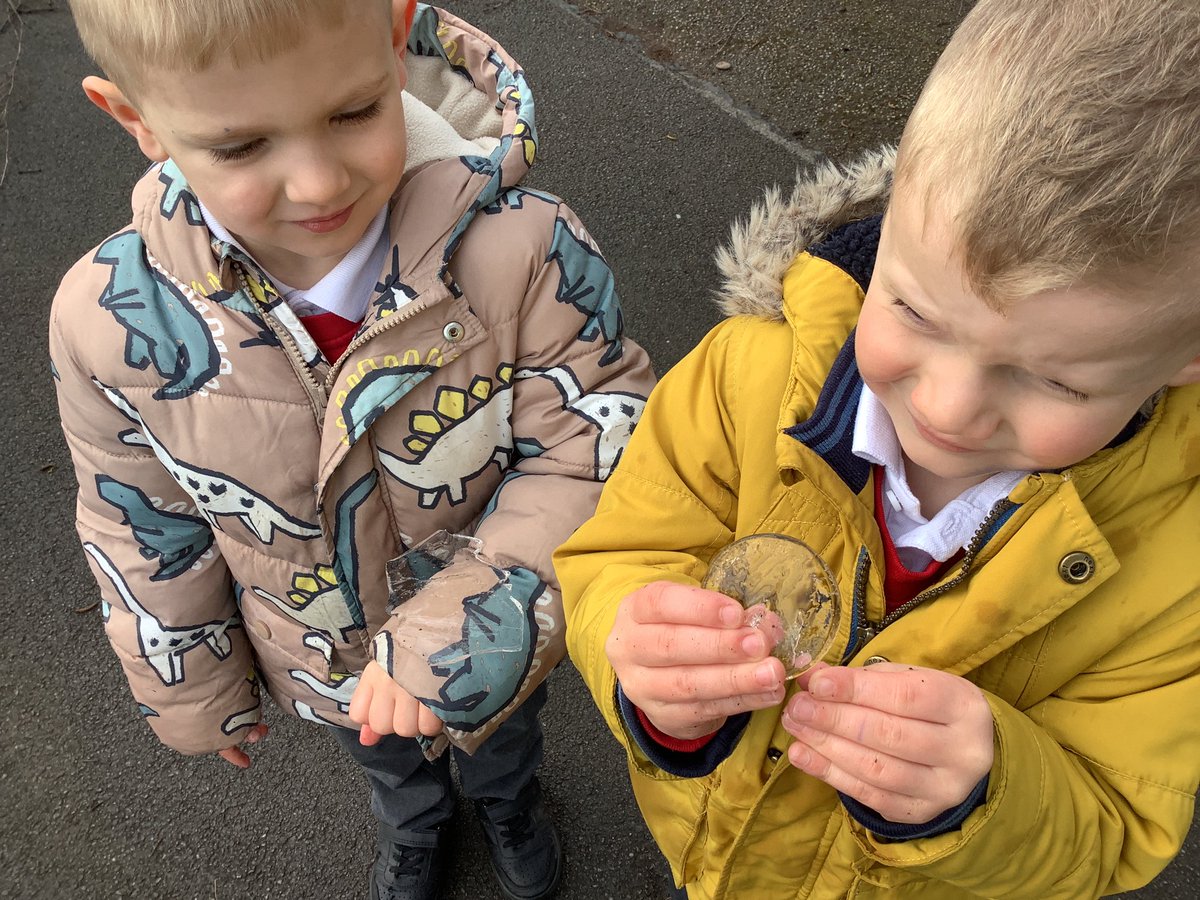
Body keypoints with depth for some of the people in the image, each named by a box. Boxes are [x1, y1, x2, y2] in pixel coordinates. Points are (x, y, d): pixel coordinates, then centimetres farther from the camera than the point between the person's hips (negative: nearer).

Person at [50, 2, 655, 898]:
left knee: (505, 735, 36)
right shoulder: (111, 321, -28)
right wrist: (195, 693, 3)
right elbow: (146, 529, -11)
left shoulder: (525, 251, -37)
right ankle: (412, 823, 76)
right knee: (388, 760, 37)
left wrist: (463, 633, -35)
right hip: (333, 666, 1)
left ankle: (509, 799, 75)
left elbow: (587, 453, -27)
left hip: (498, 642, -1)